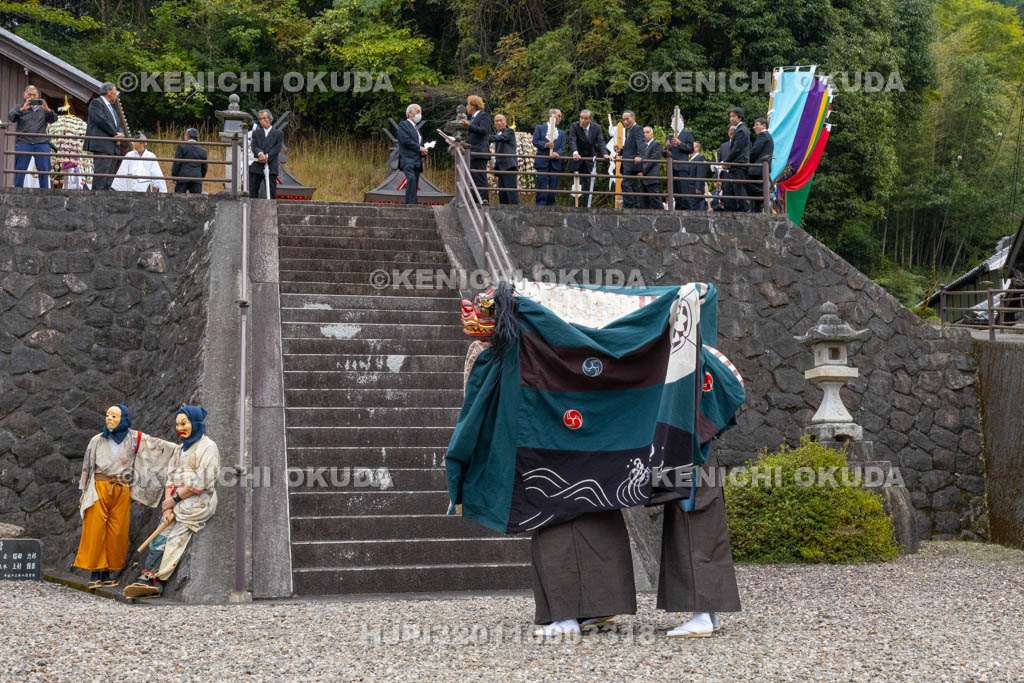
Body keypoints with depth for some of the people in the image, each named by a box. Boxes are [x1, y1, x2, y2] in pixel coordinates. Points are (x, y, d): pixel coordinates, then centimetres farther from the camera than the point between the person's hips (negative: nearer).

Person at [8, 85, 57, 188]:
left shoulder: (42, 109, 18)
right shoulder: (19, 108, 14)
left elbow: (53, 119, 4)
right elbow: (11, 117, -3)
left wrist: (47, 109, -16)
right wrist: (22, 109, -19)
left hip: (42, 143, 1)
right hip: (23, 143, -1)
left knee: (44, 171, -4)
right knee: (19, 171, -4)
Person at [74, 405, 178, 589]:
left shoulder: (134, 439, 8)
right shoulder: (97, 441, 7)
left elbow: (157, 444, 7)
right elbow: (87, 467, 10)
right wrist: (84, 493, 8)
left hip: (122, 491, 1)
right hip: (99, 489, -1)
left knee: (116, 533, -1)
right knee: (95, 531, -7)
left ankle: (107, 574, 6)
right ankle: (94, 574, -5)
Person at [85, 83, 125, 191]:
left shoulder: (111, 108, 27)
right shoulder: (96, 103, -1)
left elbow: (119, 125, 22)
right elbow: (101, 120, -14)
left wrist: (121, 134, -1)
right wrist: (115, 133, -8)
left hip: (113, 148, 9)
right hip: (102, 146, -9)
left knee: (109, 180, 4)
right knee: (101, 178, -15)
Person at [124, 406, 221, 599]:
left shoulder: (207, 447, -4)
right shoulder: (180, 449, 22)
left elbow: (201, 482, -14)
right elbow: (170, 479, 13)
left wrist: (175, 498, -11)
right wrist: (168, 508, -2)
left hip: (198, 503, -7)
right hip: (178, 504, 7)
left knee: (175, 539, -19)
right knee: (160, 538, -11)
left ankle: (152, 579, -23)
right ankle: (148, 580, -22)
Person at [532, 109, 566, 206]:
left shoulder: (561, 133, 21)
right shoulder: (539, 128, 11)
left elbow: (563, 147, 8)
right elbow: (535, 141, 0)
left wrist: (557, 153, -13)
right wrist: (545, 145, -17)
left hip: (555, 163, 4)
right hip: (542, 162, -4)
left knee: (553, 189, 0)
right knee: (542, 188, -9)